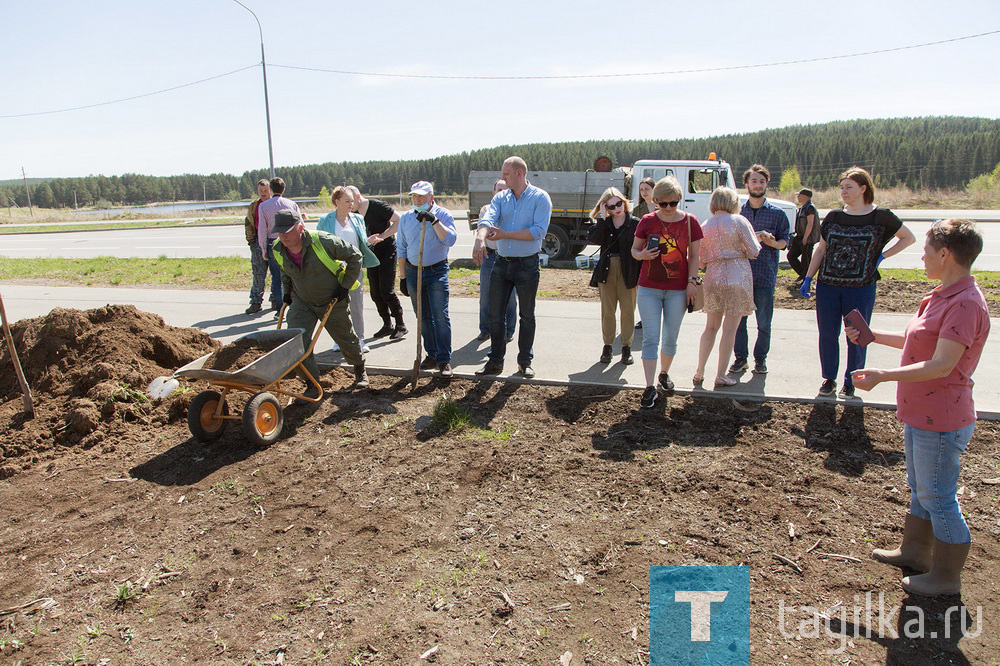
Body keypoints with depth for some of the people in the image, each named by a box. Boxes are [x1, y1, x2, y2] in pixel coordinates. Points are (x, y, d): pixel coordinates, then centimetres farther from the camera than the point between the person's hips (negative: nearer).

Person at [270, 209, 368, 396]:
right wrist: (287, 291, 9)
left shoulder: (323, 242, -28)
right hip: (302, 302, 4)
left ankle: (360, 371, 42)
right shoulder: (278, 250, -10)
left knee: (346, 339, 13)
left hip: (332, 302, -3)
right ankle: (313, 385, -1)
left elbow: (355, 256, -16)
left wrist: (346, 286, -15)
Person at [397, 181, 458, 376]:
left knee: (441, 317, -7)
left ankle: (444, 360, -3)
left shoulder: (443, 215, -2)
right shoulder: (405, 218, 9)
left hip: (437, 272, -4)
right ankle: (432, 354, 20)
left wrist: (434, 220, -22)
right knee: (423, 317, 9)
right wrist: (403, 277, 9)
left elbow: (450, 239, -17)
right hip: (413, 272, 4)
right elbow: (401, 250, 12)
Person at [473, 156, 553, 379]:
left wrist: (505, 234, -17)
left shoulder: (540, 197, -6)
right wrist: (480, 238, -33)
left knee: (527, 316, 8)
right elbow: (488, 219, -11)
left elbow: (539, 231, -18)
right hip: (501, 262, 4)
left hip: (527, 265, -4)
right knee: (495, 314, 6)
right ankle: (495, 361, 19)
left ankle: (525, 362, 21)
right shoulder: (500, 198, 7)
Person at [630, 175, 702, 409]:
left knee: (670, 339, 10)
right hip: (649, 288, -1)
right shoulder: (647, 221, -2)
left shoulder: (690, 222, -1)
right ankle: (649, 388, -3)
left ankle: (664, 374, 34)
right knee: (650, 338, -5)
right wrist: (642, 254, -16)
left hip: (678, 290, 1)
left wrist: (692, 281, -5)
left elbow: (694, 256, 4)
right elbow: (634, 249, 6)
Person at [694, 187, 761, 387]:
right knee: (730, 329, 3)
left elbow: (701, 261, 8)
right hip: (738, 278, -4)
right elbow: (753, 251, -5)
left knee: (711, 327, 15)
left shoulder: (704, 227, 5)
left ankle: (699, 372, 14)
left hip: (713, 278, 4)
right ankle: (721, 375, 7)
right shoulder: (739, 221, -5)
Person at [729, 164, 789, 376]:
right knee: (738, 319, 3)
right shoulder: (738, 212, 11)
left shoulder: (777, 213, 4)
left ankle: (760, 358, 17)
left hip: (765, 275, -1)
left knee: (764, 322, 2)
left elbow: (785, 242, 4)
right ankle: (741, 357, 16)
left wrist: (772, 242, -16)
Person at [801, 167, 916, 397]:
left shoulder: (880, 217, -1)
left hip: (861, 288, -2)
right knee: (827, 334, 6)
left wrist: (883, 255, 0)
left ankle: (851, 382, 19)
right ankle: (829, 378, 21)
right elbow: (821, 249, 12)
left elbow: (909, 238, 12)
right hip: (827, 285, 3)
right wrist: (808, 278, 6)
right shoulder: (833, 216, 7)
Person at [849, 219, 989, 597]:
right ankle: (915, 552, 41)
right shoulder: (942, 296, 10)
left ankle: (946, 578, 20)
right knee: (920, 489, 23)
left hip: (941, 423, -10)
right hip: (920, 414, 10)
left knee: (938, 498, 4)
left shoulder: (965, 303, -23)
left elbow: (940, 365, -29)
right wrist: (873, 336, 24)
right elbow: (918, 342, 22)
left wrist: (882, 376, -31)